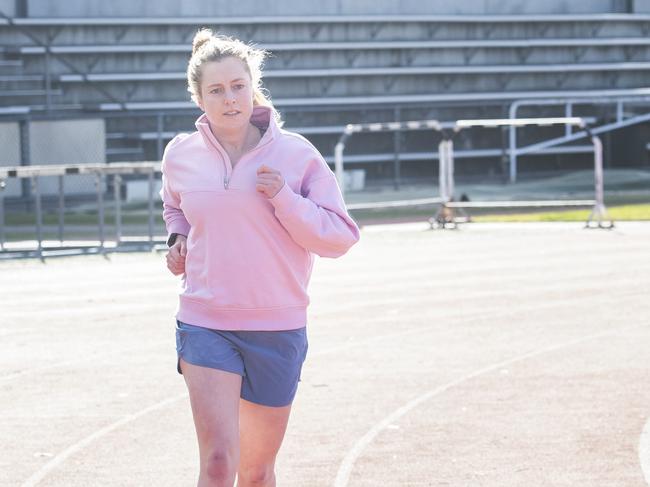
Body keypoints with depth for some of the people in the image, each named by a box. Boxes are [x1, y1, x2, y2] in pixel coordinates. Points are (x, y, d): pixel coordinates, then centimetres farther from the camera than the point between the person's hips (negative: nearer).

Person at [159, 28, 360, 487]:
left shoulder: (296, 154, -4)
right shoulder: (181, 155, 3)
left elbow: (339, 237, -6)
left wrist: (285, 199, -19)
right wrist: (178, 238, 7)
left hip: (278, 330, 0)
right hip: (205, 327, 0)